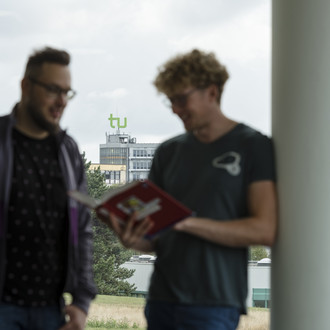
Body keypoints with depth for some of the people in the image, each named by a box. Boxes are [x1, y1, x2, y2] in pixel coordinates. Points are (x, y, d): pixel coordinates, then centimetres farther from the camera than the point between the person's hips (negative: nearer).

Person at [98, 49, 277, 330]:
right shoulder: (169, 152, 15)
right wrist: (133, 239, -8)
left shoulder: (254, 147, 0)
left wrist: (187, 222, -16)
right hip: (161, 301, 5)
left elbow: (264, 230, -10)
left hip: (213, 304, -5)